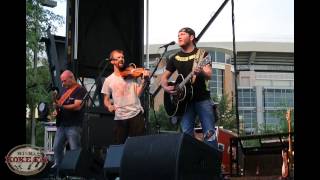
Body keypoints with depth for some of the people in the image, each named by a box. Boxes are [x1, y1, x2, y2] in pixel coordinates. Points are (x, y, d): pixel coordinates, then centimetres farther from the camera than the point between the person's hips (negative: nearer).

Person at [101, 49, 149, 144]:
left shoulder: (133, 74, 3)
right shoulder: (109, 80, 7)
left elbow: (138, 93, -5)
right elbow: (106, 100, 11)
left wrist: (144, 80, -17)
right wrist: (109, 106, -10)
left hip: (136, 114, -1)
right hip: (119, 118, 1)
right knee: (119, 144, 5)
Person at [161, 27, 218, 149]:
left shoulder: (202, 54, 1)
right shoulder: (175, 58, 12)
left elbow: (209, 75, -12)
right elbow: (164, 77, 18)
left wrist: (201, 72, -35)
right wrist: (165, 87, -4)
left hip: (203, 99, -3)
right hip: (184, 100, 3)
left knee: (209, 133, -9)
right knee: (186, 134, -2)